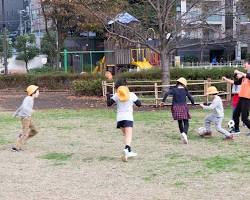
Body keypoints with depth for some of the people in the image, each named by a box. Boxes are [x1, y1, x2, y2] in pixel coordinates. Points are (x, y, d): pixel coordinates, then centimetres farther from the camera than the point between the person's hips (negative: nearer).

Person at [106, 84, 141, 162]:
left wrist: (108, 96, 19)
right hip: (128, 118, -3)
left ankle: (129, 151, 23)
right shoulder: (132, 95, 3)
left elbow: (109, 104, 3)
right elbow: (139, 104, 10)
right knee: (128, 136, -15)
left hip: (119, 118, 3)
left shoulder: (116, 95, 2)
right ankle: (126, 149, -40)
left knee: (126, 135, 20)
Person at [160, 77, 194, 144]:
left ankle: (182, 133, 14)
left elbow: (166, 94, -14)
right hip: (184, 107, -2)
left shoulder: (173, 89, 3)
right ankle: (185, 133, -29)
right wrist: (193, 103, 24)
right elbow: (191, 98, 3)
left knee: (180, 122, 20)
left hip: (176, 107, 2)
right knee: (186, 122, -3)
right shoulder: (185, 91, 4)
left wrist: (163, 101, -7)